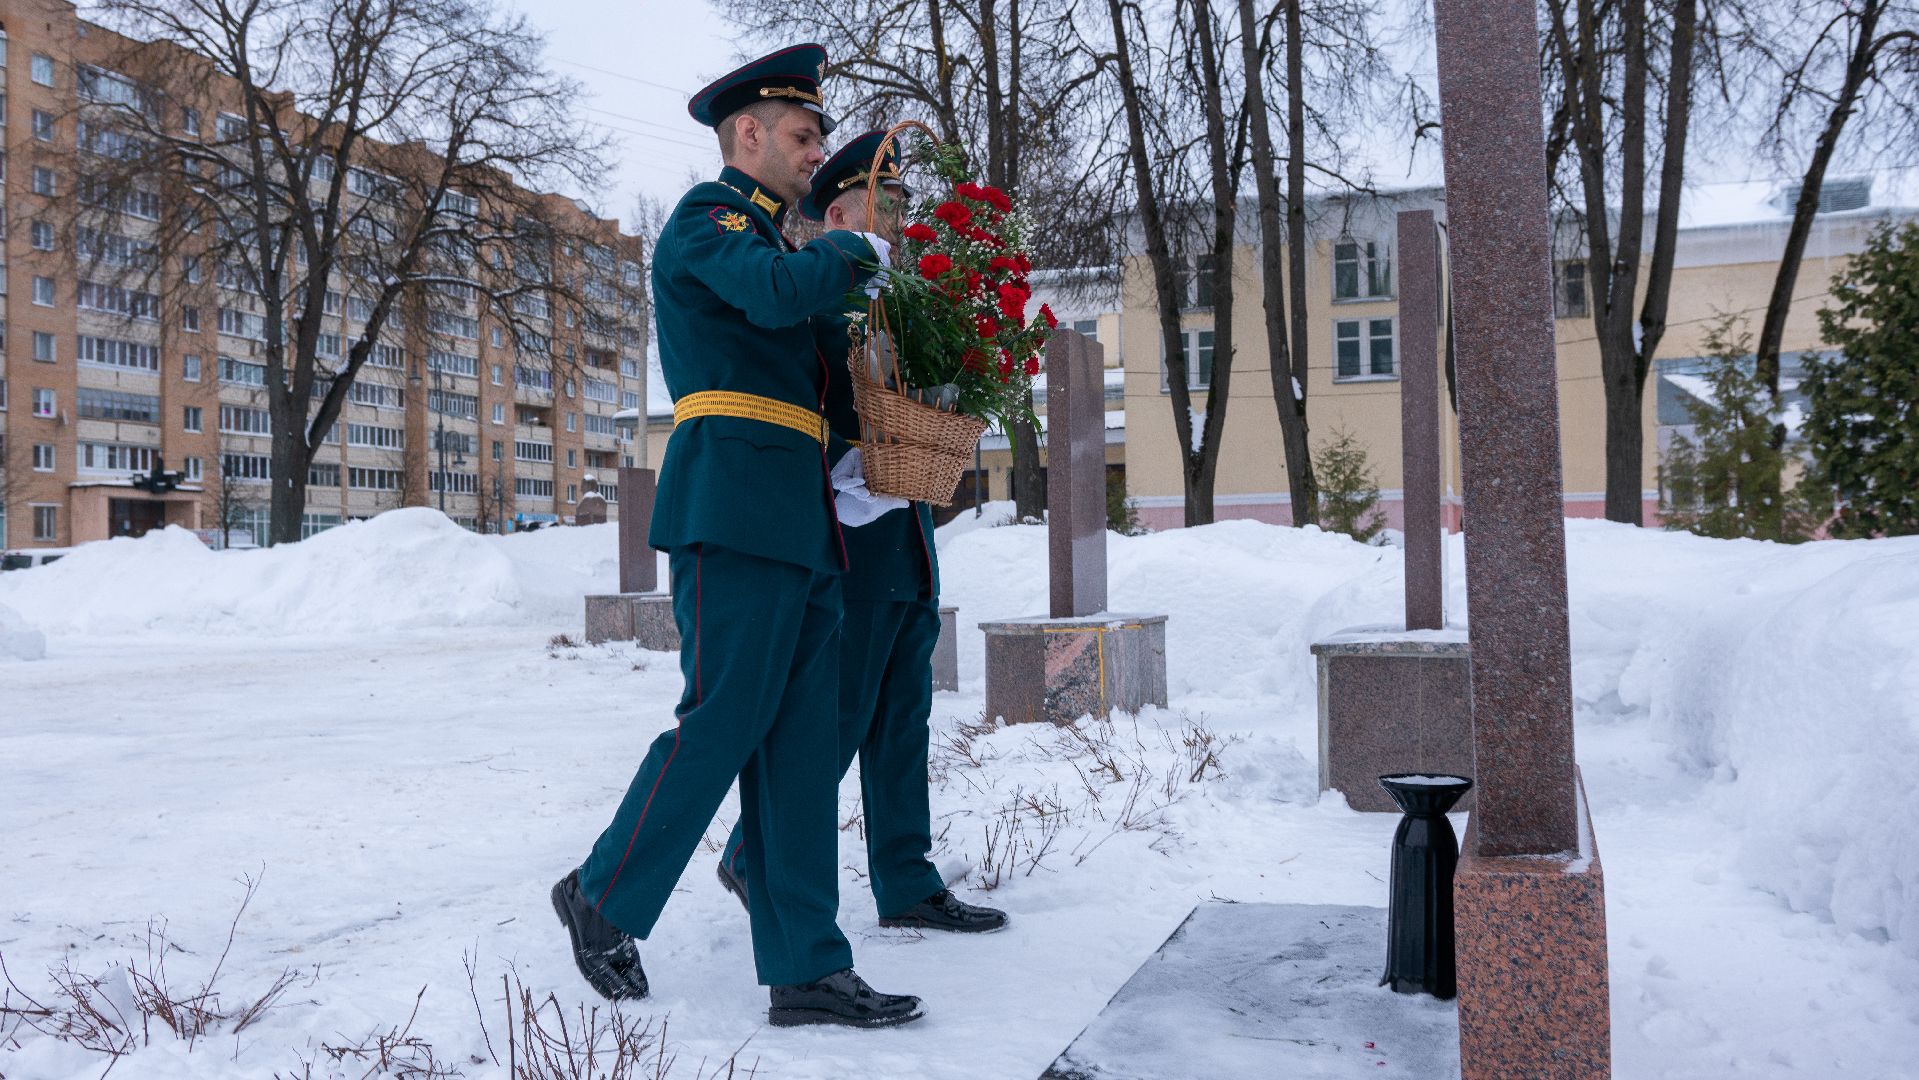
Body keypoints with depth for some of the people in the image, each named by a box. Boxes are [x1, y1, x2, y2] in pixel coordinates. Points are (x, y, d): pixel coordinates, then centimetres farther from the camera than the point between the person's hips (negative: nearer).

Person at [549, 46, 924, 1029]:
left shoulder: (764, 235, 28)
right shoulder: (707, 217, -1)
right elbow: (777, 290, -22)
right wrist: (858, 251, -5)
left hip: (796, 524, 9)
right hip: (733, 506, -9)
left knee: (798, 743, 4)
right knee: (722, 720, -7)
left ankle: (806, 969, 5)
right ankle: (606, 895, 13)